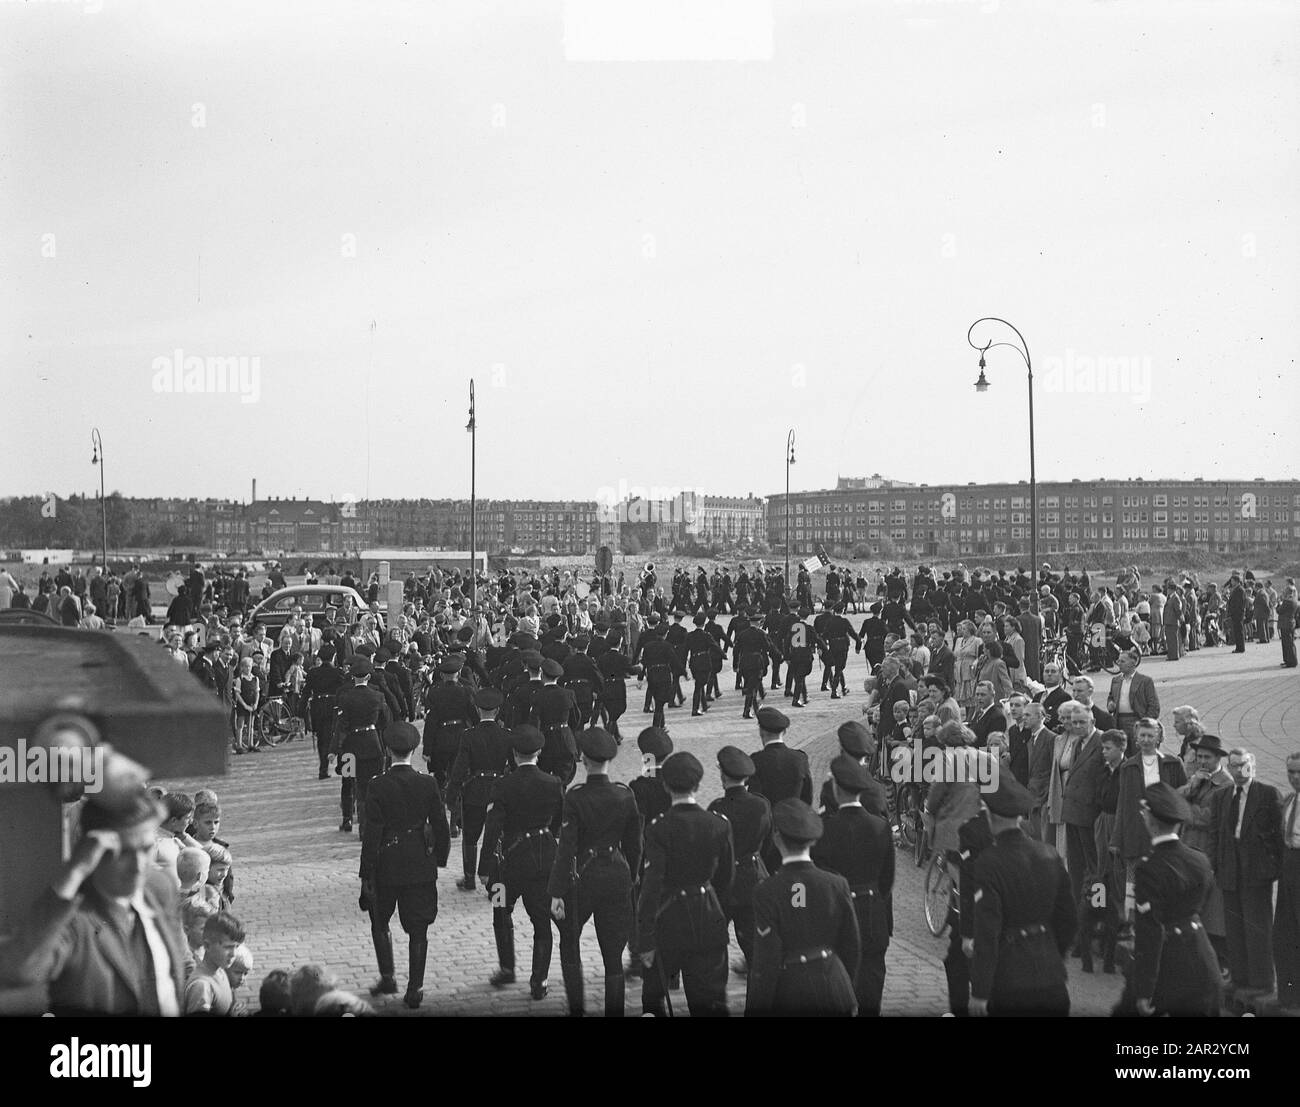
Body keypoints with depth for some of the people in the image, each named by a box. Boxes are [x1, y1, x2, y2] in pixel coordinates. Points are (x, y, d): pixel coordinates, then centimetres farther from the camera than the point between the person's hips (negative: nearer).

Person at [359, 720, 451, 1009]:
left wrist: (366, 874, -4)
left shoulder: (378, 787, -13)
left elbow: (371, 835, -11)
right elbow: (441, 827, -2)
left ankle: (388, 977, 16)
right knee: (418, 930, 10)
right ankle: (414, 990, 12)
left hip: (386, 867, -1)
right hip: (421, 867, 2)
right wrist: (440, 859, 12)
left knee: (379, 923, 20)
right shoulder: (428, 784, -7)